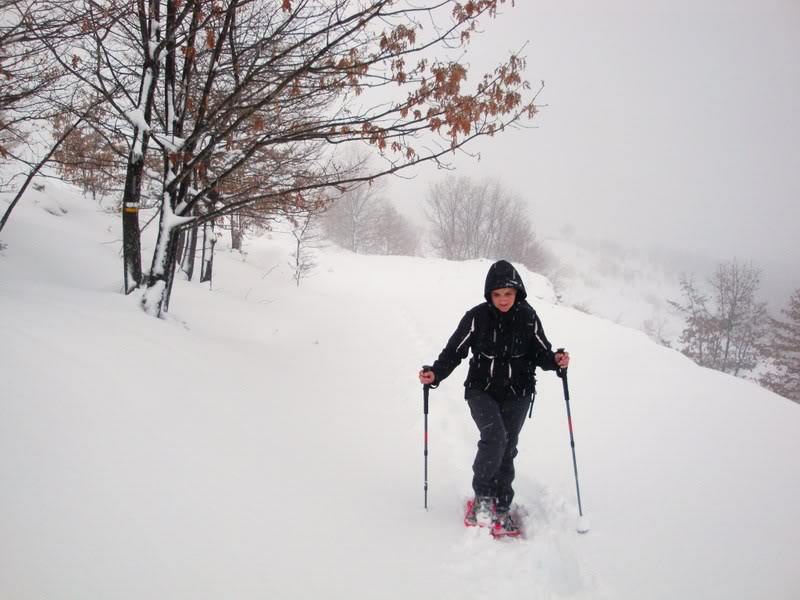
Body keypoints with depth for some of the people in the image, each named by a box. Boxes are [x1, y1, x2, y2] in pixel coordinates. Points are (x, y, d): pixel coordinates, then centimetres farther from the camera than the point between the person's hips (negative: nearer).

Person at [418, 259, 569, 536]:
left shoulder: (528, 317, -5)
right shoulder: (477, 317, -10)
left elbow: (540, 352, 3)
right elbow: (454, 351, -7)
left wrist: (555, 360, -19)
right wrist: (435, 374, -21)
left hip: (517, 394, 2)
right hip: (482, 390, -2)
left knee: (507, 448, 5)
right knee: (494, 438, -22)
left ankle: (501, 507, 19)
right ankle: (482, 496, -3)